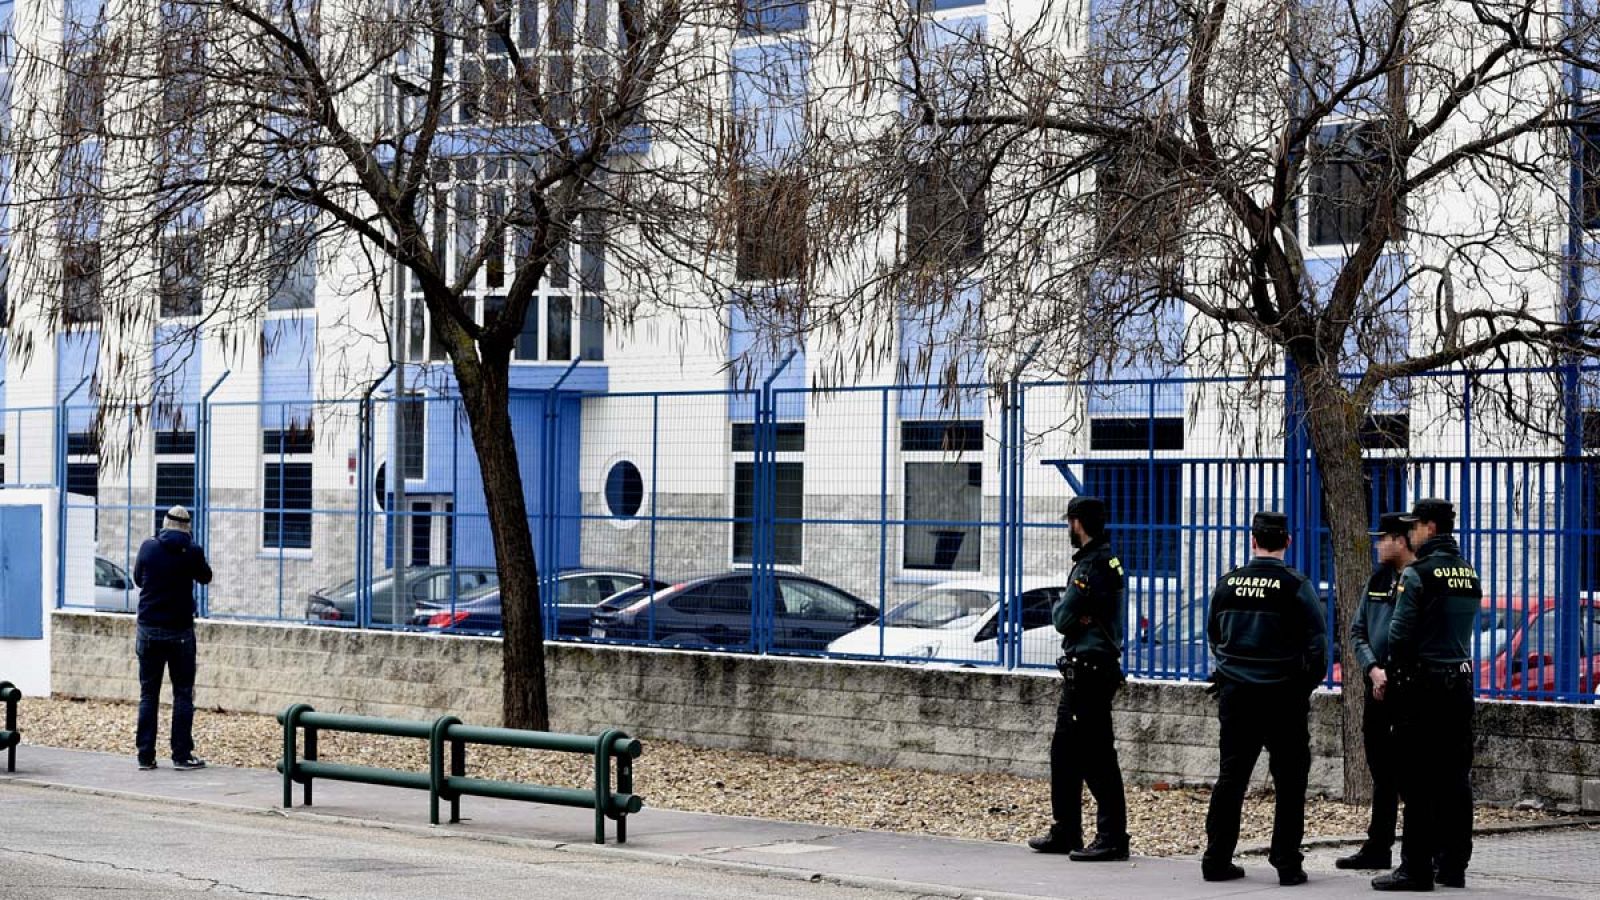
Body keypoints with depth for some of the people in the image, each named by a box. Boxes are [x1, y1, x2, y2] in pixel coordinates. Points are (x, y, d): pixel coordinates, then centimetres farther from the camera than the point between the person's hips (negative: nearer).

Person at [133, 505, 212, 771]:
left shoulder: (148, 547, -3)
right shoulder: (192, 551, -8)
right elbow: (205, 577, 12)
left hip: (149, 630, 2)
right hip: (180, 631, -2)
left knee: (148, 694, 8)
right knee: (183, 694, 5)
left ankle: (145, 756, 5)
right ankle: (182, 754, 1)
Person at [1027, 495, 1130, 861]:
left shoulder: (1091, 567, -17)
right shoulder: (1106, 560, 15)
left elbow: (1064, 619, -16)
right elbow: (1069, 617, 13)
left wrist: (1059, 607, 2)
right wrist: (1067, 609, -6)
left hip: (1087, 672, -11)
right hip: (1081, 671, 11)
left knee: (1097, 756, -9)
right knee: (1064, 752, 16)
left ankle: (1112, 838, -8)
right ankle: (1065, 833, 23)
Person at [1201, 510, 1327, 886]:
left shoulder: (1228, 583, 2)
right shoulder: (1295, 585, -9)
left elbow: (1214, 636, 12)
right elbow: (1317, 642, -8)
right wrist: (1307, 682, 7)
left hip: (1235, 693, 4)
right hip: (1284, 696, -4)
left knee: (1231, 777, 10)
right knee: (1290, 782, 3)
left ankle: (1217, 859, 10)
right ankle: (1288, 865, 1)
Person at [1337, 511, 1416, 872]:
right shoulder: (1378, 580, 13)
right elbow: (1358, 631, 12)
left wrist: (1392, 676, -16)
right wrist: (1374, 670, -4)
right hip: (1378, 690, 8)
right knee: (1382, 773, 14)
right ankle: (1377, 848, 22)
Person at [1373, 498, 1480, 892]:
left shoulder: (1417, 575, -11)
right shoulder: (1469, 574, 12)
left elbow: (1400, 634, -13)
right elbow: (1463, 629, 15)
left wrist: (1395, 676, 2)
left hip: (1423, 684, -7)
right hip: (1461, 682, 7)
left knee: (1418, 782, -5)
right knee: (1455, 778, 9)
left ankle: (1416, 868, -5)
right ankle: (1453, 866, 12)